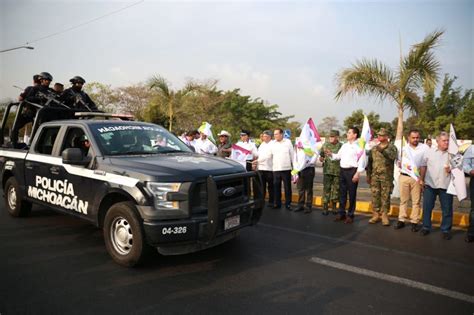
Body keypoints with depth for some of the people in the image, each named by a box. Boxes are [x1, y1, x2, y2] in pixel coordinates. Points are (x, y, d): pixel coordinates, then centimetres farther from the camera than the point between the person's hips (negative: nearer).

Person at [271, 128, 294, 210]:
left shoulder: (288, 142, 2)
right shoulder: (272, 144, 6)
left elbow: (292, 154, 5)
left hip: (286, 168, -2)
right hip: (276, 169, 2)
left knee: (287, 187, 4)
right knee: (276, 187, 7)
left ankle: (288, 204, 14)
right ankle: (277, 203, 18)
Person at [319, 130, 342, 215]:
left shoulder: (341, 146, 1)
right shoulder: (325, 145, 6)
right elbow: (321, 156, 12)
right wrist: (321, 158, -9)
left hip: (338, 171, 0)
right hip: (327, 170, 0)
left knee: (336, 189, 8)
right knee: (326, 188, 0)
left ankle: (334, 206, 21)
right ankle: (325, 206, 6)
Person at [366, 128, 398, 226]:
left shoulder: (392, 147, -1)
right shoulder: (374, 148, 12)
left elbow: (393, 156, -24)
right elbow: (370, 162, 14)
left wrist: (382, 150, -32)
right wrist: (368, 175, 11)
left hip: (386, 176, -4)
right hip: (375, 175, 4)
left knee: (385, 196, 2)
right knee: (375, 195, 6)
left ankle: (384, 215, 11)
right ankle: (376, 214, 16)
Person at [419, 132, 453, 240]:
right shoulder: (429, 152, 5)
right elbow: (423, 166, 8)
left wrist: (452, 169, -14)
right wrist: (421, 180, 3)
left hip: (446, 186, 0)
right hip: (430, 185, 0)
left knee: (447, 209, 6)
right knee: (427, 207, 6)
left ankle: (446, 230, 19)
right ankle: (426, 227, 19)